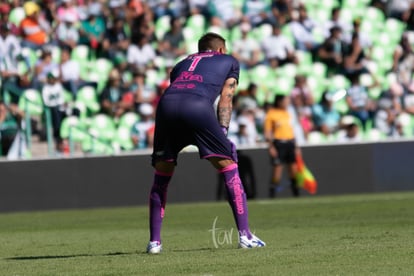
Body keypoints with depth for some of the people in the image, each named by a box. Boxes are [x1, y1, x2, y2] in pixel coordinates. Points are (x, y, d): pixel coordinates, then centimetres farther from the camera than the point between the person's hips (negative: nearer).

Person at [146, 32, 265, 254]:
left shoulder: (182, 64, 40)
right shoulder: (229, 61, 31)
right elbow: (225, 101, 20)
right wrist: (222, 131, 16)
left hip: (166, 104, 4)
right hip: (198, 106, -3)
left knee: (161, 175, 16)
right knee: (228, 167, 7)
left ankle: (154, 241, 13)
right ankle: (245, 235, 2)